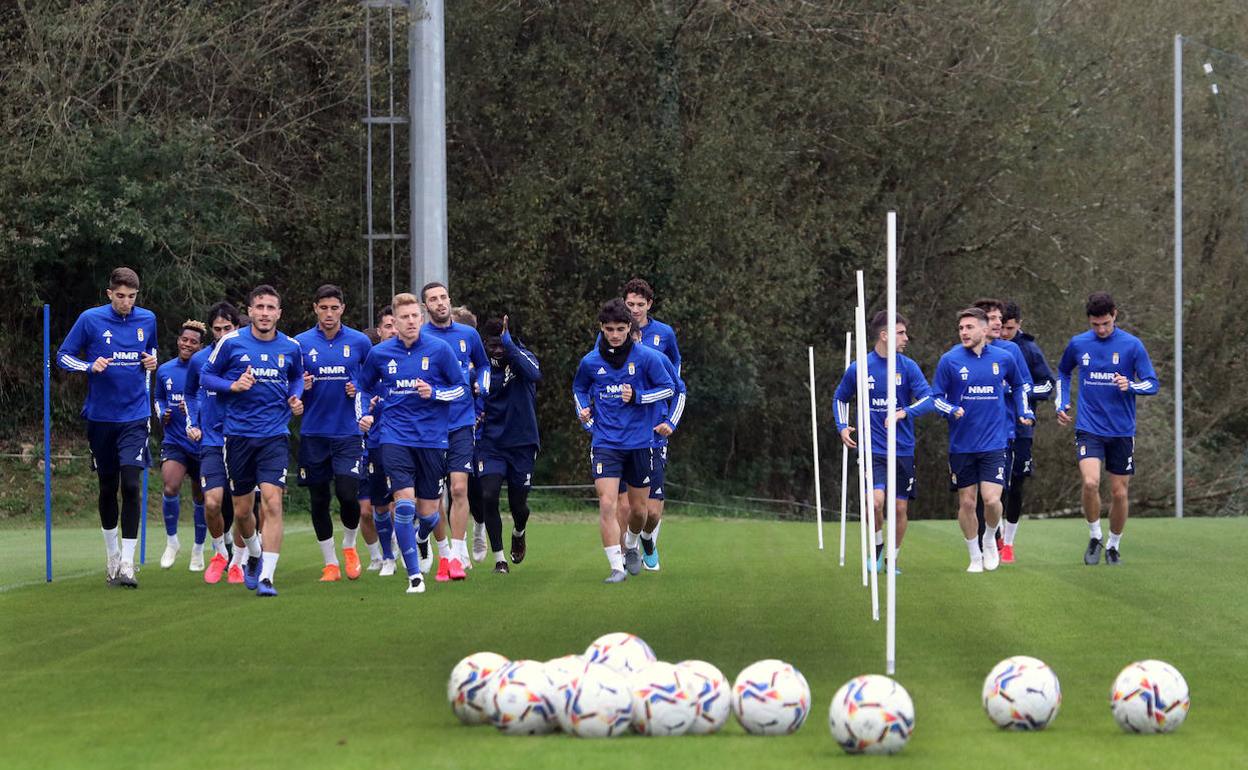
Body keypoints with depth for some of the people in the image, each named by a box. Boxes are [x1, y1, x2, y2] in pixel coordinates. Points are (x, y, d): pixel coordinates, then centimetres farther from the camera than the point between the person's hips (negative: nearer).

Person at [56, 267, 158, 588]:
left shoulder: (147, 319, 3)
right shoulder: (90, 320, -5)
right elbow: (63, 356, 1)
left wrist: (152, 360, 0)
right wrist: (91, 366, -17)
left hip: (134, 416, 0)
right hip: (101, 417, 0)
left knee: (131, 486, -13)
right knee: (107, 487, 10)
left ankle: (127, 564, -13)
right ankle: (112, 553, 29)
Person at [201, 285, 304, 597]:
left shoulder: (291, 347, 3)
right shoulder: (231, 342, -3)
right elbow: (207, 374, 6)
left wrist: (296, 397, 3)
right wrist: (233, 386, -12)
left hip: (275, 435, 0)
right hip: (238, 434, 0)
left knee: (272, 501, -17)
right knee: (241, 510, 9)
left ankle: (266, 576, -17)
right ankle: (254, 555, 40)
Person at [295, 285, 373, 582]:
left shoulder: (360, 342, 3)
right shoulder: (300, 343, 3)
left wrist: (360, 391, -4)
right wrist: (299, 388, -12)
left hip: (348, 432, -1)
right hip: (313, 433, 1)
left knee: (348, 494, -13)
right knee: (319, 501, 4)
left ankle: (349, 546, 15)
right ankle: (330, 563, 15)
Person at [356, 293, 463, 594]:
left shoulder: (439, 349, -3)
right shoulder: (379, 354, 2)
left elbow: (462, 388, 2)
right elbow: (364, 387, 20)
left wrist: (434, 393, -15)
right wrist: (364, 414, 4)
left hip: (431, 437, 0)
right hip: (395, 436, 0)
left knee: (427, 510, 5)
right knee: (404, 501, -17)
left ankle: (422, 536, 44)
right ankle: (414, 576, -10)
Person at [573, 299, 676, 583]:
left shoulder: (645, 357, -5)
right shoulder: (590, 362, 1)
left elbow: (669, 388, 1)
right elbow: (579, 388, 20)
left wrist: (637, 397, -13)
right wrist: (584, 412, 1)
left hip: (639, 443, 0)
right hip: (605, 443, 0)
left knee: (639, 509, 10)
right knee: (607, 504, -16)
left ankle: (631, 547, 41)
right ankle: (617, 567, -14)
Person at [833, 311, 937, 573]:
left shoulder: (908, 367, -1)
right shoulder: (858, 369, 0)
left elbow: (929, 400, -9)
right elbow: (840, 398, 17)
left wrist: (905, 412, -27)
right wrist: (842, 426, 3)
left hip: (903, 450, 2)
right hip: (873, 450, -2)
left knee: (900, 508, 4)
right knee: (876, 500, -20)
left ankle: (893, 558, 23)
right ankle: (878, 548, 5)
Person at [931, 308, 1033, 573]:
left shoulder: (1003, 359, 2)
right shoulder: (950, 360, -4)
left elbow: (1018, 385, 22)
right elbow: (935, 397, 1)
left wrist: (1024, 412, 11)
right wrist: (952, 410, -18)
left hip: (994, 443, 0)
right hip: (961, 446, 0)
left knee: (992, 499, -13)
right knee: (966, 502, 5)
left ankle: (990, 540, 17)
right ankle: (975, 556, 21)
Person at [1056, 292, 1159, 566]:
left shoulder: (1132, 345, -4)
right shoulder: (1078, 344, 3)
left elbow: (1153, 384, -3)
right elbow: (1063, 372, 23)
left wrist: (1130, 386, -23)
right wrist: (1062, 404, 11)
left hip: (1122, 431, 0)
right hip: (1088, 428, 0)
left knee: (1119, 492, 4)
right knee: (1090, 482, -20)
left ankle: (1113, 546, 24)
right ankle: (1095, 538, 1)